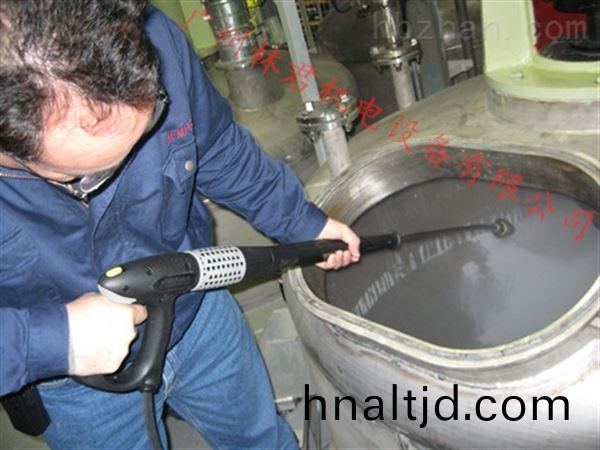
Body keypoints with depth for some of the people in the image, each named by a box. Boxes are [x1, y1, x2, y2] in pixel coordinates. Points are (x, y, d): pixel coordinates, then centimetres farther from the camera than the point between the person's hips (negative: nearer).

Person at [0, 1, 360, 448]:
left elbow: (219, 149, -7)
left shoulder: (155, 42, -25)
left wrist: (303, 222, 2)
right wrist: (47, 341, -38)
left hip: (197, 310, 3)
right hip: (78, 388, -2)